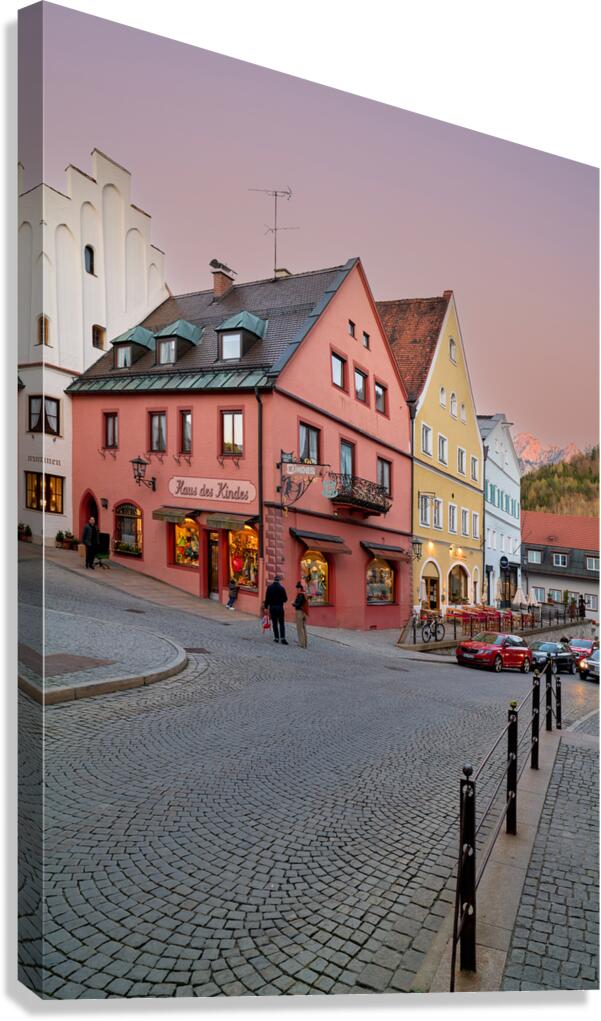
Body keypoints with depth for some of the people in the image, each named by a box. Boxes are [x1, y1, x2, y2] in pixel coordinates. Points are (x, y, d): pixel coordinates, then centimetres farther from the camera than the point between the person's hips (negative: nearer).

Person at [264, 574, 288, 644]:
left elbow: (267, 598, -3)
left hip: (272, 607, 1)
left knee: (274, 623, 9)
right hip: (280, 607, -1)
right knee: (281, 623, 0)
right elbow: (285, 599, -4)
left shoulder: (269, 587, -2)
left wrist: (266, 607, 2)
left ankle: (276, 638, 9)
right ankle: (282, 638, -10)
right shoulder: (281, 588, -6)